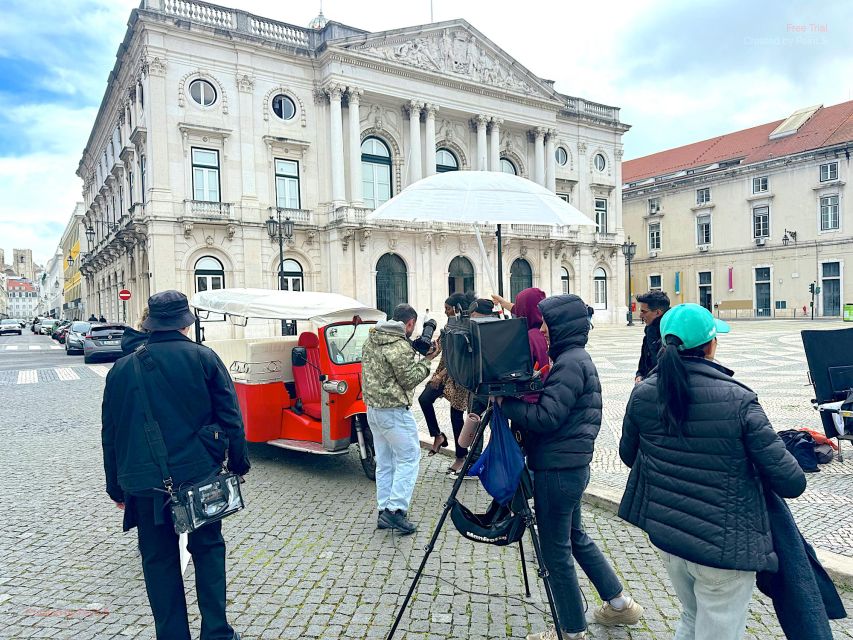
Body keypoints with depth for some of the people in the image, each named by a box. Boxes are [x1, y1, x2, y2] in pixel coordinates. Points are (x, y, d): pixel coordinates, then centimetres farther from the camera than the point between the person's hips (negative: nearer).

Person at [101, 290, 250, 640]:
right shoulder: (204, 358, -6)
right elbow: (229, 418, -5)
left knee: (158, 559, 15)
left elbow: (110, 434, 9)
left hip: (144, 483, 2)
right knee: (208, 548, 16)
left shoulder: (121, 368, 3)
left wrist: (116, 486, 18)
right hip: (198, 474, -1)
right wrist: (238, 463, 6)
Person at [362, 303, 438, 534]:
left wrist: (414, 354, 7)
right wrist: (426, 359, -4)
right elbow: (409, 380, -13)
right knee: (408, 458, 2)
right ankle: (396, 509, -2)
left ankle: (384, 511, 19)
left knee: (384, 461, 14)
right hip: (394, 411, -9)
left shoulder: (372, 337, 7)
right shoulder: (400, 347, -19)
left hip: (372, 408, 9)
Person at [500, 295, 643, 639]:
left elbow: (545, 417, -25)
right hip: (570, 465, 10)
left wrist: (504, 401, -18)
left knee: (556, 552, 5)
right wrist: (514, 400, 1)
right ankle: (619, 604, 38)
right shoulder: (574, 358, 12)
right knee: (575, 536, 24)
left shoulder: (570, 364, -19)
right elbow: (542, 404, 13)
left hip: (558, 469, -10)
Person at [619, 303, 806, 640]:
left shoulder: (642, 393, -9)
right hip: (724, 548, -4)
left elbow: (628, 454, 7)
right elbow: (791, 483, -15)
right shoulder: (739, 400, -20)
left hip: (664, 534, 4)